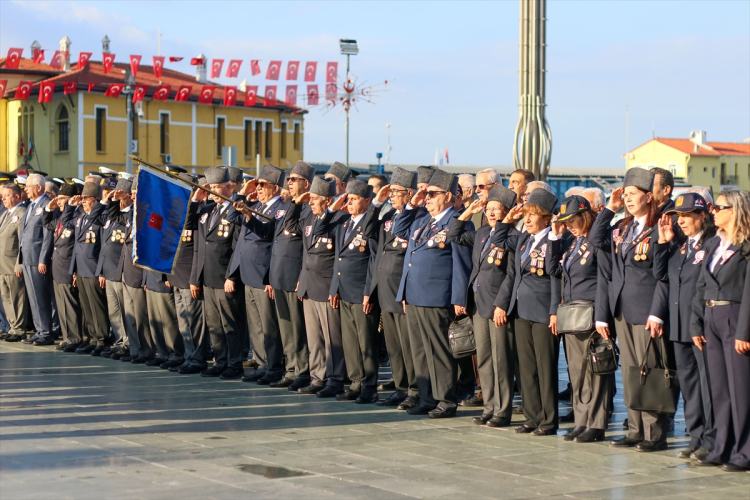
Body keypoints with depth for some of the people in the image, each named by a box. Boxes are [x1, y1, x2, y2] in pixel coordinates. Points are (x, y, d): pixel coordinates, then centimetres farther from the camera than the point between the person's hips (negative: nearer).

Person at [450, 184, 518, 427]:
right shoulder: (482, 233, 13)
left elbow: (512, 275, -13)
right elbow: (455, 235, 25)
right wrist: (468, 212, 14)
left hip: (498, 306, -8)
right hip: (478, 304, 8)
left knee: (501, 360, -2)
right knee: (483, 359, 11)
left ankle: (503, 412, 5)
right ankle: (490, 407, 19)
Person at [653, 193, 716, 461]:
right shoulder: (678, 247, 14)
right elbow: (661, 275, 10)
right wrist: (664, 243, 5)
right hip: (679, 326, 8)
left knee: (708, 381, -3)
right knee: (688, 382, 12)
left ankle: (711, 439, 3)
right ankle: (696, 436, 19)